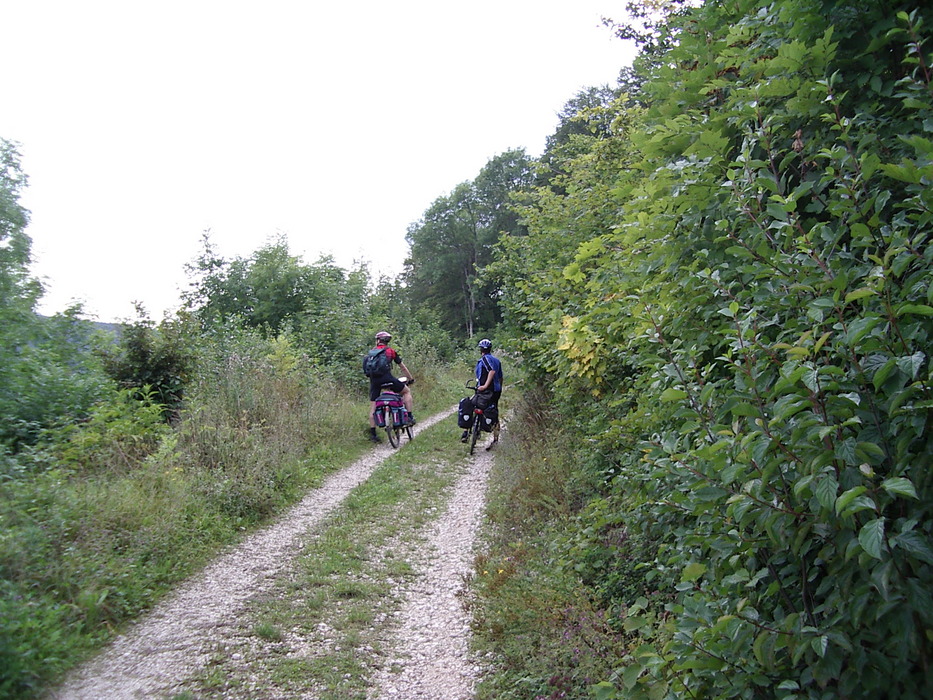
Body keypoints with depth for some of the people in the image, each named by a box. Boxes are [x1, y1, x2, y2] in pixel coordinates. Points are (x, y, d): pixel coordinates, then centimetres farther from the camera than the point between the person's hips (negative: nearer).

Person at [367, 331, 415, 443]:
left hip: (374, 379, 3)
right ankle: (410, 416, 8)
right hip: (387, 378, -3)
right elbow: (402, 367, 20)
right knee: (407, 391, 18)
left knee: (373, 406, 9)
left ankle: (372, 433, 8)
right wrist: (410, 378, 31)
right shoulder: (391, 351, 14)